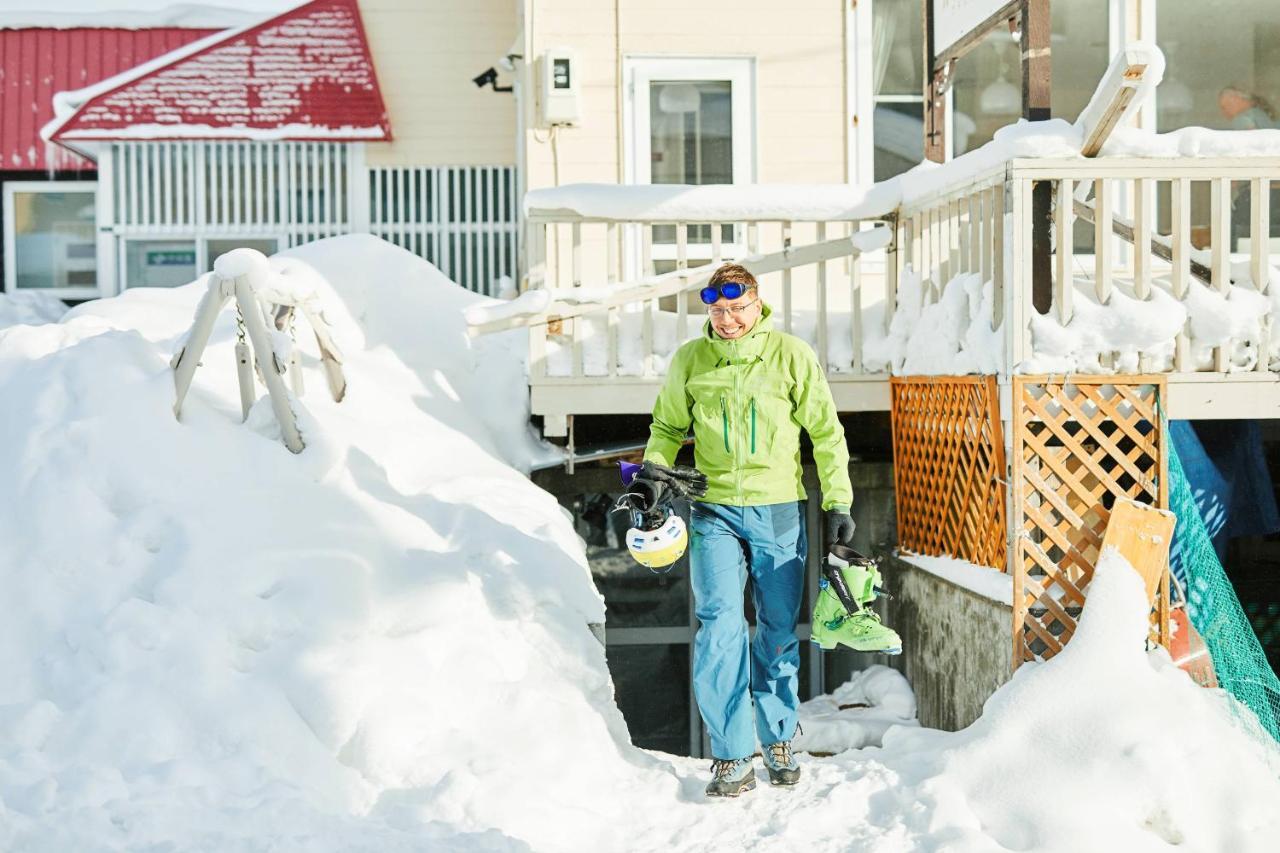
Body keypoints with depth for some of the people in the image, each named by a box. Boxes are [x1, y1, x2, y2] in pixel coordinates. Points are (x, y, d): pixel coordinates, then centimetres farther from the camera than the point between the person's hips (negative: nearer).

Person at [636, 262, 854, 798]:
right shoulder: (689, 361, 3)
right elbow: (668, 424, 17)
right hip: (714, 511, 0)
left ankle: (779, 740, 27)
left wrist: (837, 502, -1)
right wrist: (656, 462, -3)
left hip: (779, 511, 0)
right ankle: (732, 758, -4)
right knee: (719, 625, -11)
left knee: (778, 631, 9)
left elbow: (825, 432, 3)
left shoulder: (791, 356, -2)